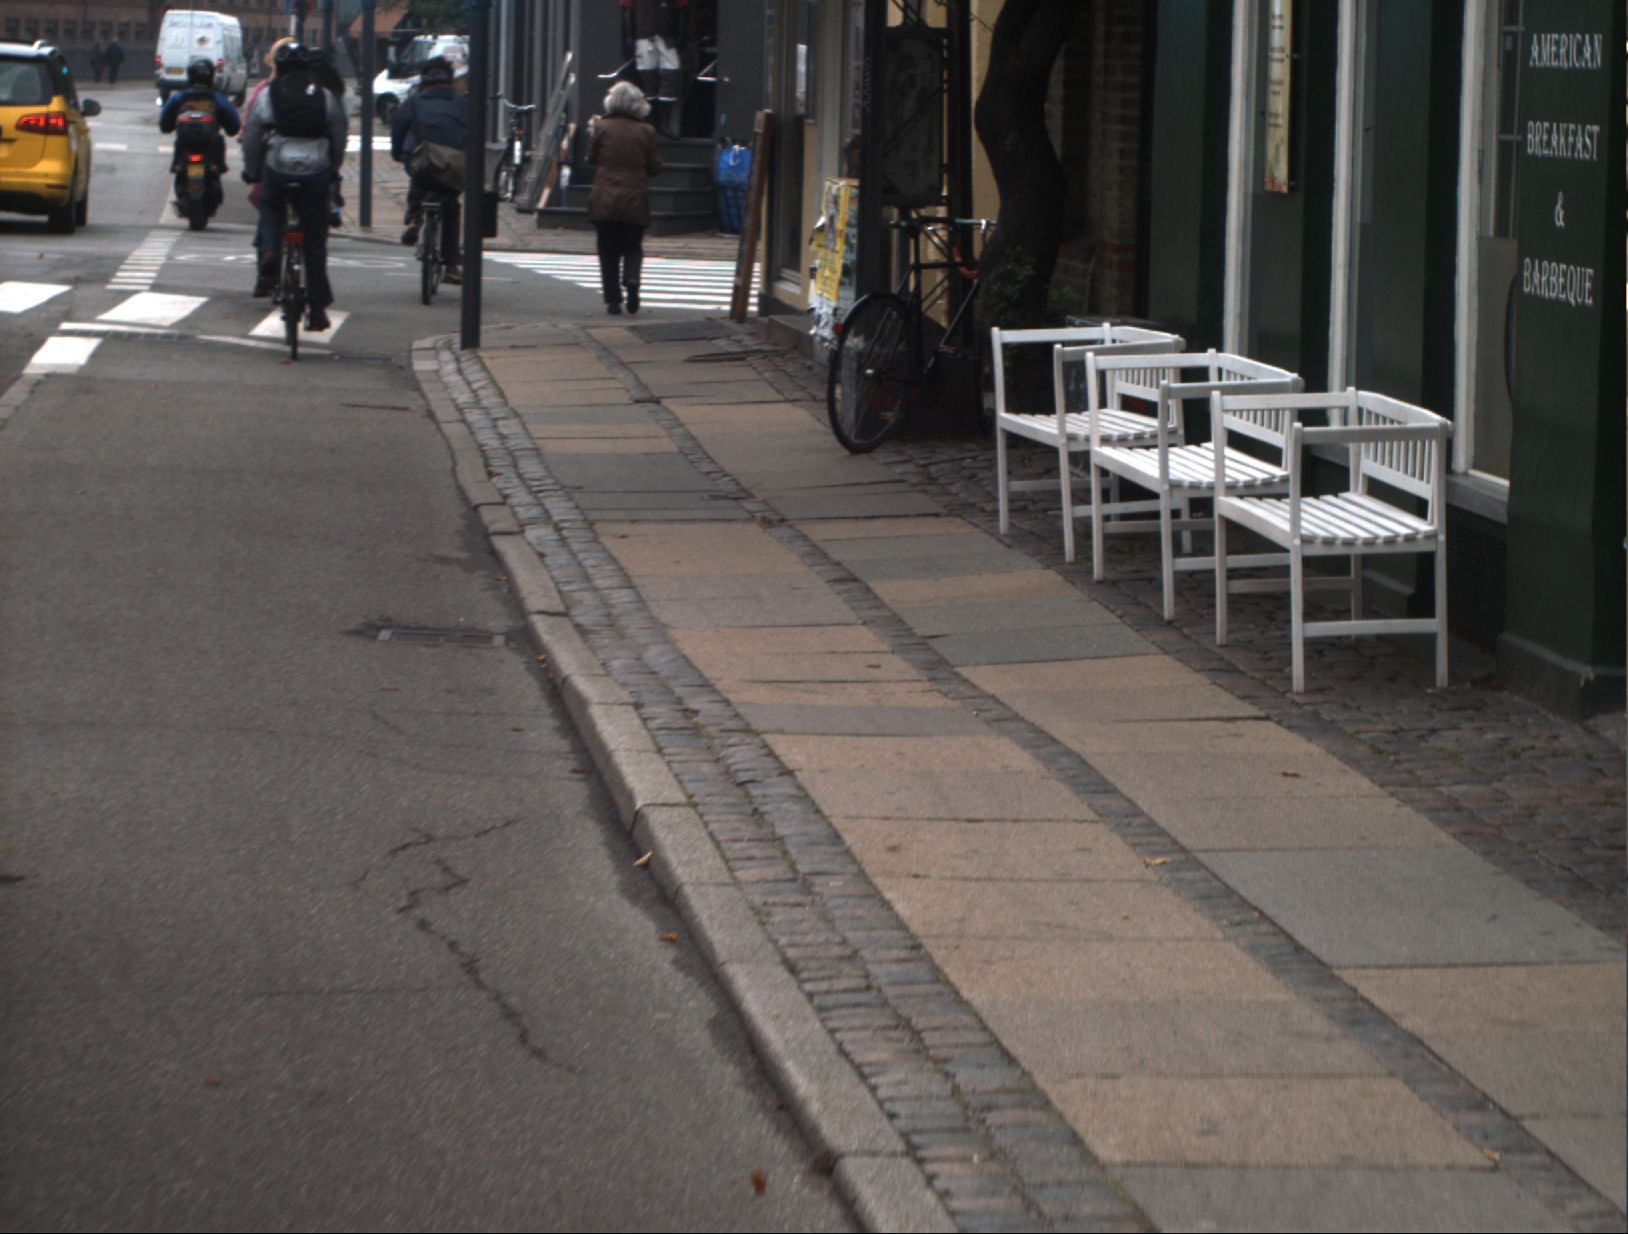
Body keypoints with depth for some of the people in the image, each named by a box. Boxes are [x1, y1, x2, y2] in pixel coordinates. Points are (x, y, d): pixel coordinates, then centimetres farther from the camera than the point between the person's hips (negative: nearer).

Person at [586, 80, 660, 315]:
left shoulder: (601, 127, -3)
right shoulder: (646, 132, -1)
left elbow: (592, 158, 6)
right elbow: (655, 168, 2)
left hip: (604, 201, 0)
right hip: (635, 200, 1)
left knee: (608, 251, 7)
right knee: (633, 247, 13)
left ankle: (612, 300, 2)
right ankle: (631, 278, -17)